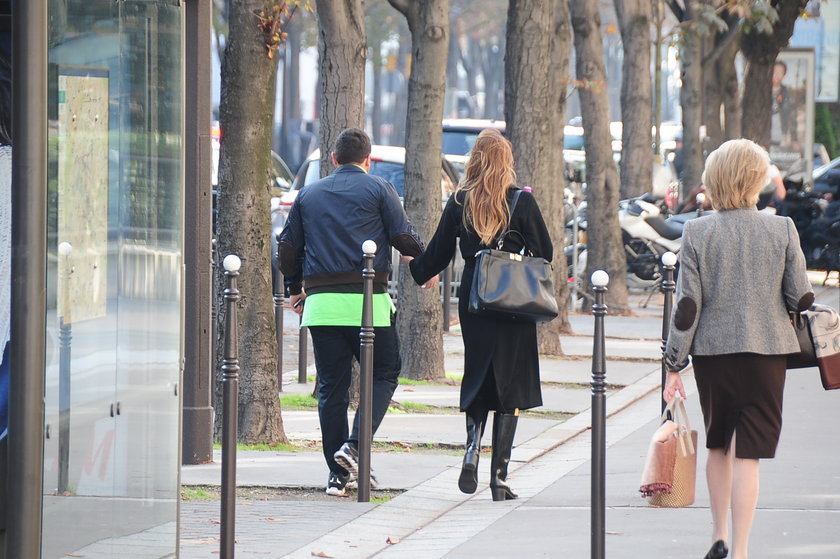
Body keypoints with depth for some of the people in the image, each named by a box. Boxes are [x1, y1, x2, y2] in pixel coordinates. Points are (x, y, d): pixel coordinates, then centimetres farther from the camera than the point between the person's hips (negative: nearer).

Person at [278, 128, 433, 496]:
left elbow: (288, 247, 15)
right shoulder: (378, 190, 3)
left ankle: (338, 474, 5)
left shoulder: (309, 195, 15)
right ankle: (355, 445, -12)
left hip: (320, 301, 4)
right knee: (384, 374, 9)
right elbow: (403, 238, -1)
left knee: (331, 386, 6)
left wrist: (295, 289, 29)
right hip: (367, 300, -3)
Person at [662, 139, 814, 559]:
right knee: (747, 453, -2)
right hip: (765, 350, -2)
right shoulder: (782, 229, -7)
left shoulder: (697, 232, -5)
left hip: (711, 351, 2)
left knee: (718, 445, 21)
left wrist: (674, 364, 0)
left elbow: (687, 305, -5)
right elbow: (802, 298, -3)